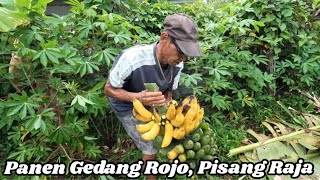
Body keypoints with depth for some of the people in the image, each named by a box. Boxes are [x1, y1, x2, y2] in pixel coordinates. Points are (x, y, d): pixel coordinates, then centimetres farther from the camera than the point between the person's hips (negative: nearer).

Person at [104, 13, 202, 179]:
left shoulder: (177, 63, -21)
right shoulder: (132, 58, -39)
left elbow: (168, 91, -3)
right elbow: (109, 89, -24)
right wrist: (138, 97, -41)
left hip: (148, 103, 5)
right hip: (127, 105, -5)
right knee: (151, 147, -2)